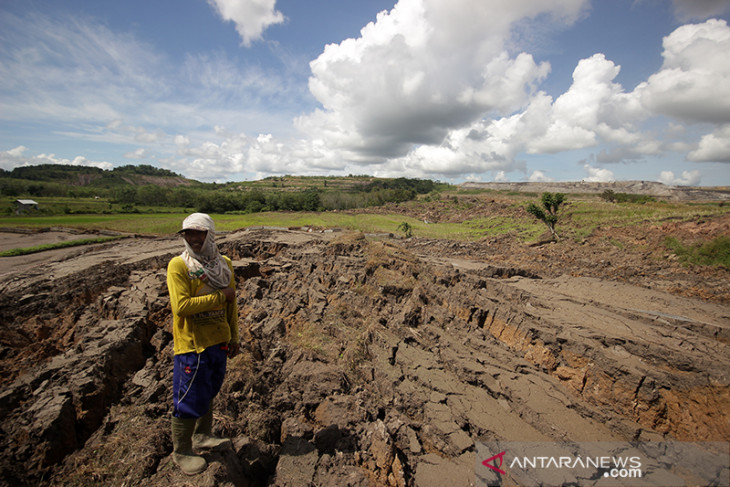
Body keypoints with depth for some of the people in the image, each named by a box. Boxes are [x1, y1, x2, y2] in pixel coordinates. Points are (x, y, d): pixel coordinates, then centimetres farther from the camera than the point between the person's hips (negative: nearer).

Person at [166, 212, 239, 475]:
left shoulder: (224, 264, 2)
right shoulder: (178, 265, -15)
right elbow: (181, 306, -24)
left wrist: (233, 337, 12)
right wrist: (220, 296, -20)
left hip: (218, 342, 6)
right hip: (192, 345, -5)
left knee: (209, 392, 22)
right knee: (189, 400, 8)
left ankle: (202, 436, 44)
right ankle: (181, 452, 31)